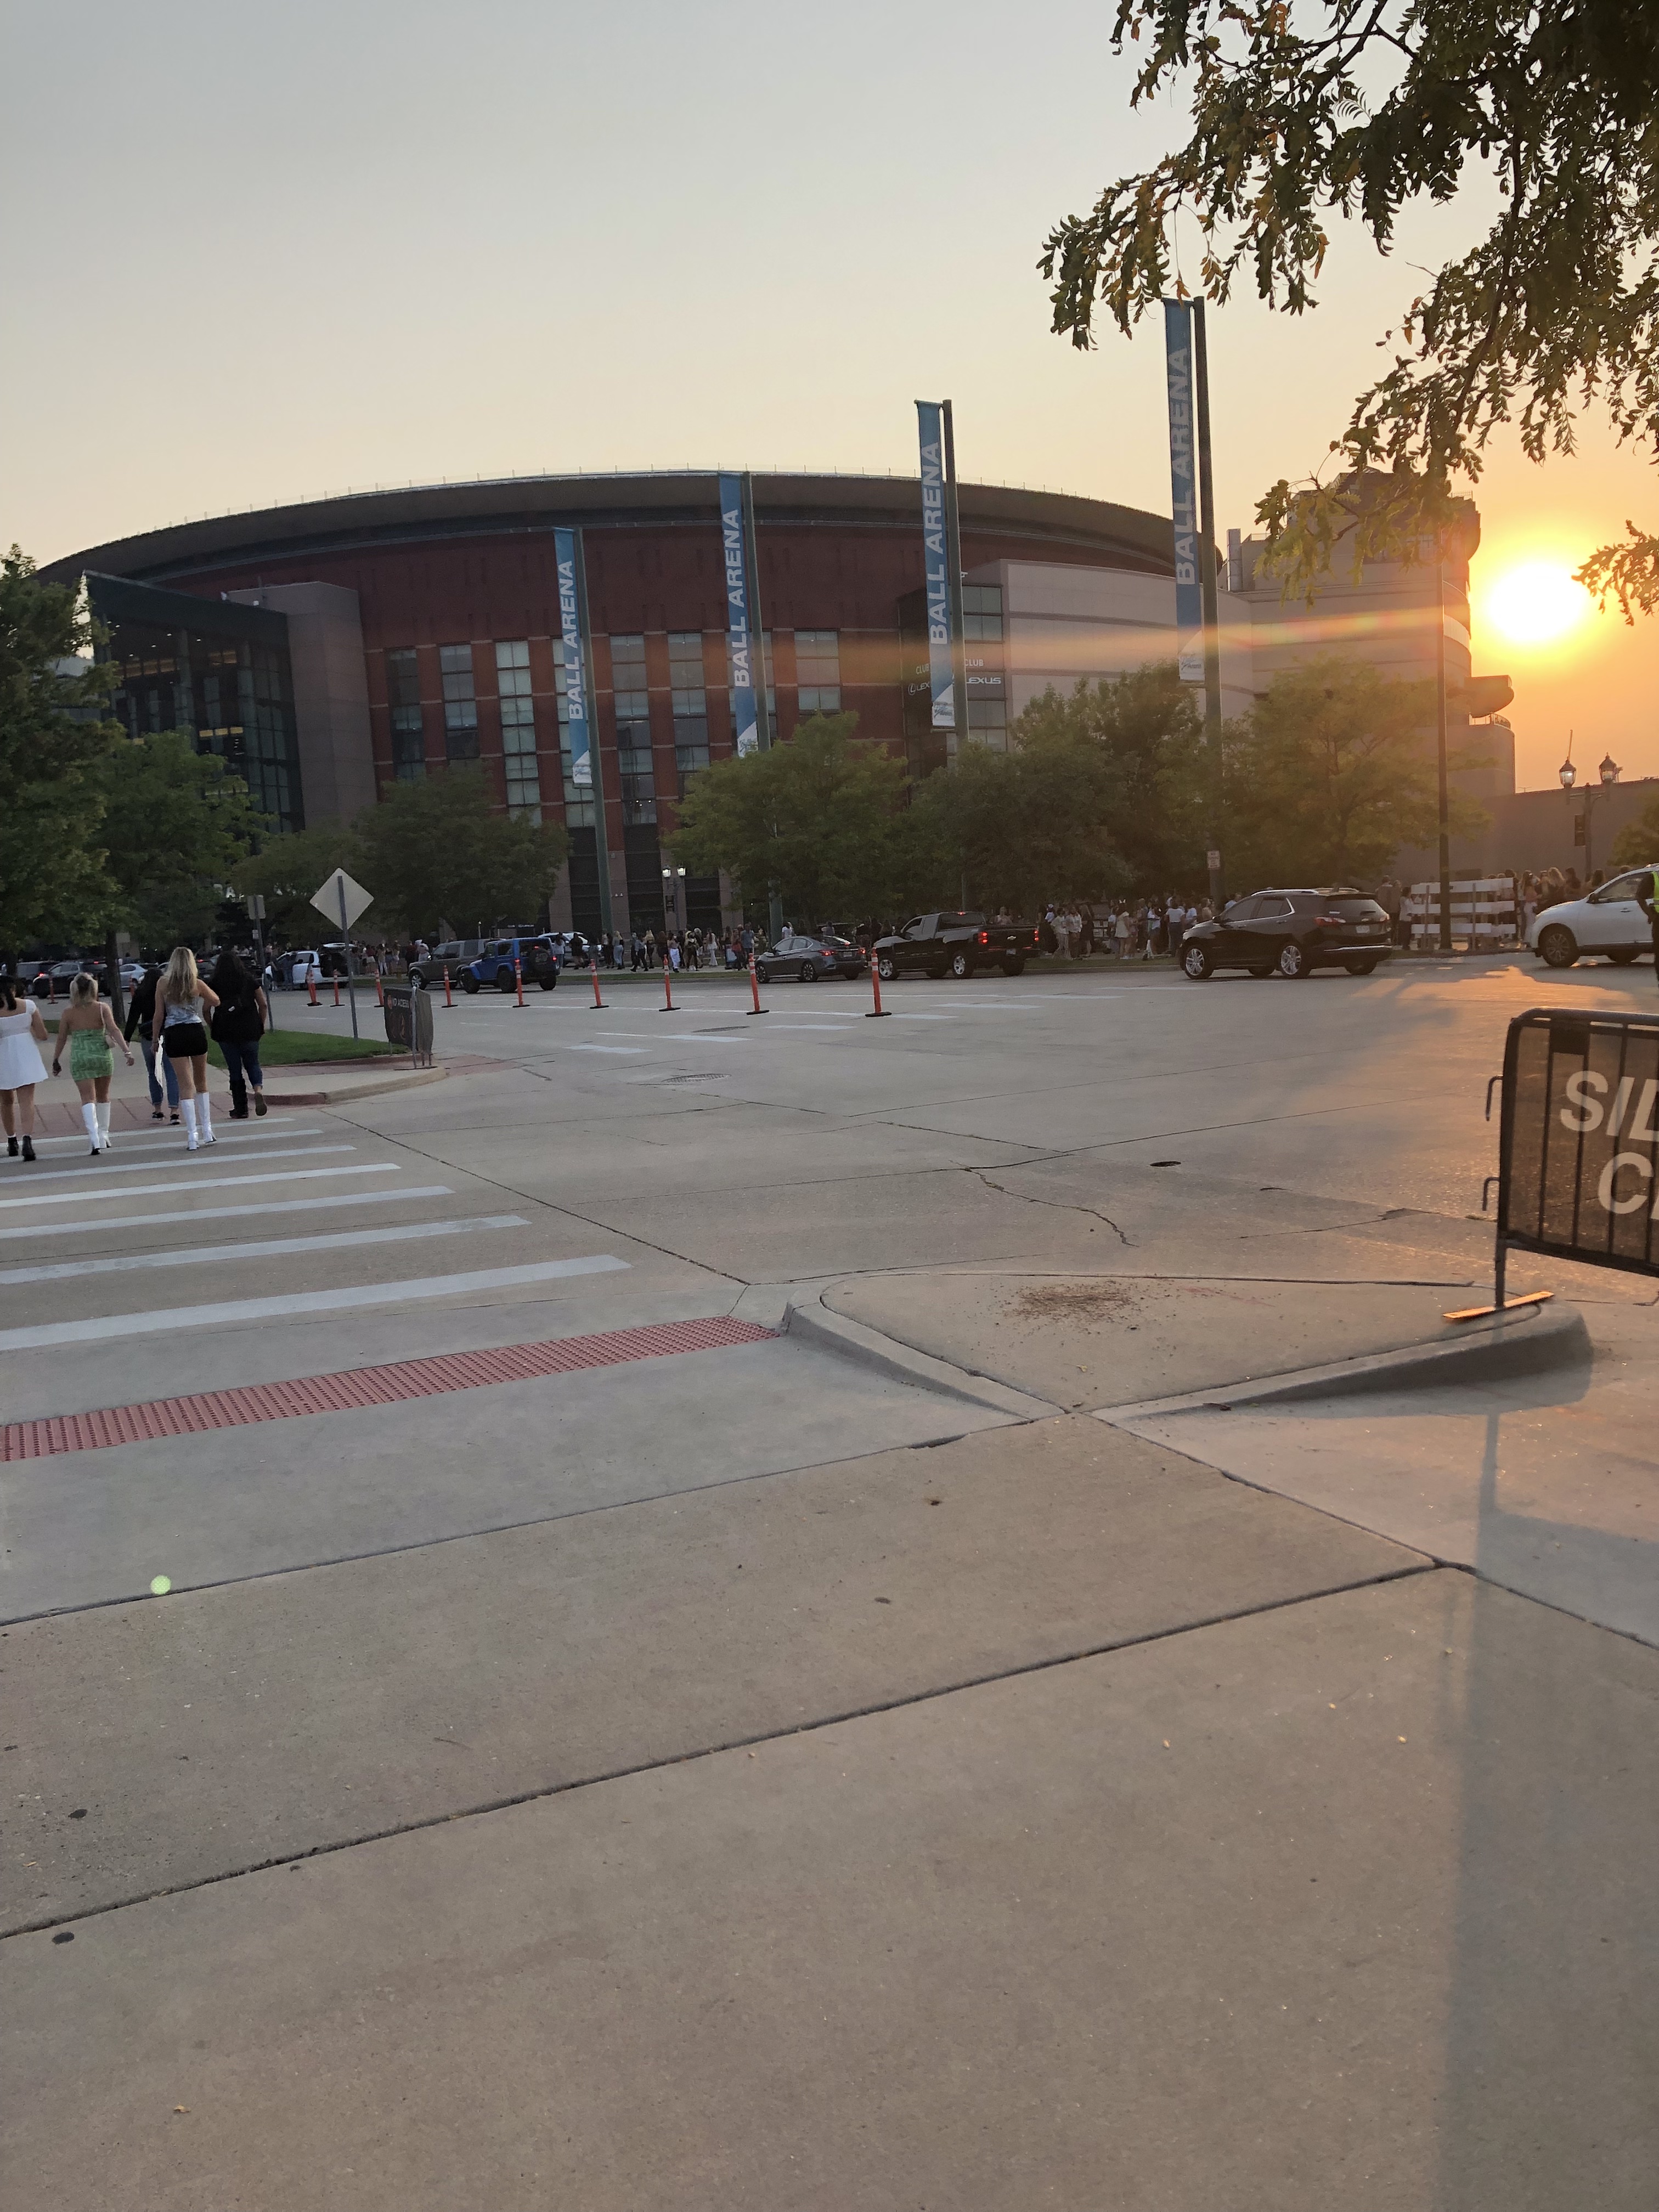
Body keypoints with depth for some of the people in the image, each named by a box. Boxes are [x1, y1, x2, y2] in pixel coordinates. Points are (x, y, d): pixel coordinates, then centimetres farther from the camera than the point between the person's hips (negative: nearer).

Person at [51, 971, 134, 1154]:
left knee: (88, 1098, -4)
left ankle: (95, 1139, -21)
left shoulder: (68, 1012, -1)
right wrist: (127, 1051, -14)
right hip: (102, 1055, 1)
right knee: (103, 1096, 19)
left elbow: (61, 1039, 4)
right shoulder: (103, 1008, -2)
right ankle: (104, 1136, 25)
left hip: (79, 1058, -1)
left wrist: (56, 1060, 14)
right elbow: (114, 1030, -12)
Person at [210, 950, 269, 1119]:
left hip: (226, 1032, -1)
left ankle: (240, 1109, 7)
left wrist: (212, 1028, 9)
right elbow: (263, 1005, 3)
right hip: (250, 1031, 1)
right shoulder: (249, 980, 4)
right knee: (253, 1064, 13)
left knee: (235, 1069, 6)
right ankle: (258, 1089, -17)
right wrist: (262, 1025, 11)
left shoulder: (215, 984, 0)